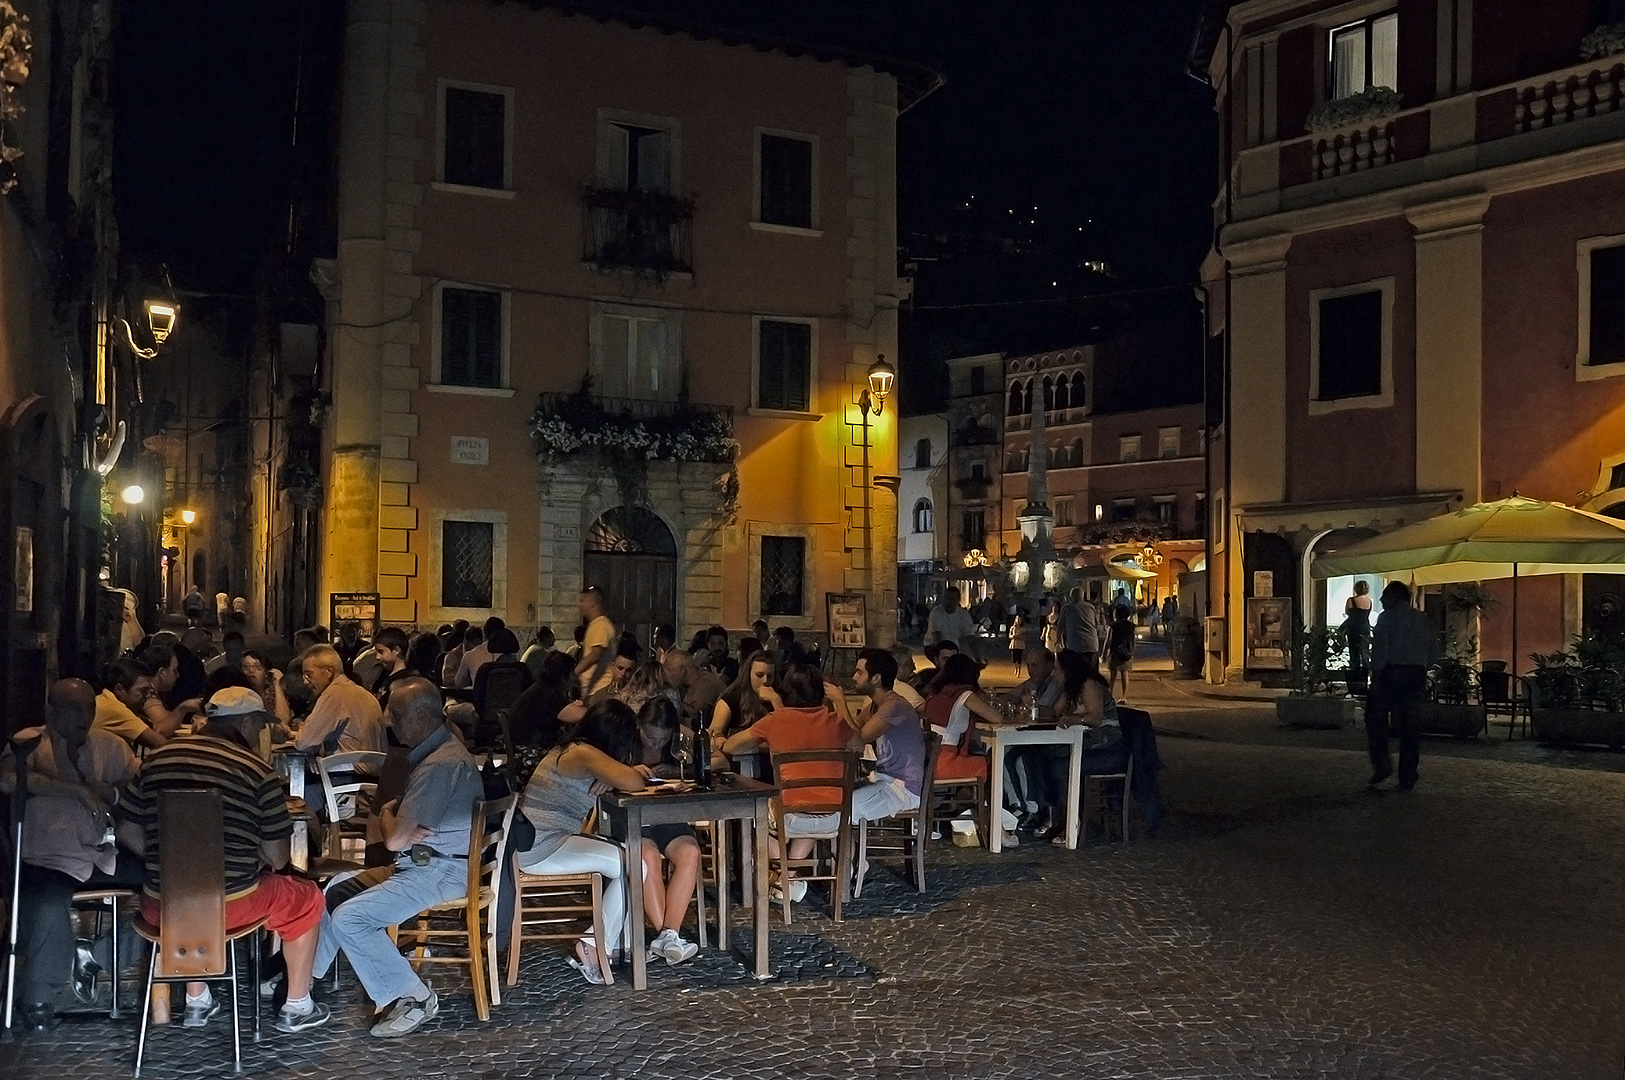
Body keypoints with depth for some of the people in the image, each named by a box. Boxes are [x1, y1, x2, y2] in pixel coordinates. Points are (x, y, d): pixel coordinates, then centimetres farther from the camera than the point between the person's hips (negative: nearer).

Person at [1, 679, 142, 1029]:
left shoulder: (109, 744, 13)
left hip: (106, 856, 5)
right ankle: (38, 998, -7)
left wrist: (110, 793, -17)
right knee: (48, 907, -32)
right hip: (49, 860, -5)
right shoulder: (30, 743, 1)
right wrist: (77, 790, -22)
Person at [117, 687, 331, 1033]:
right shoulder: (257, 772, -10)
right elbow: (277, 859, -7)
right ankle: (297, 1008, 26)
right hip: (232, 906, -4)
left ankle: (197, 1001, 41)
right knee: (306, 899, 23)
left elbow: (128, 833, 7)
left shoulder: (157, 759, 1)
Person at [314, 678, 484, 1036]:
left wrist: (387, 816, 0)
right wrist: (395, 818, -9)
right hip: (424, 862, 11)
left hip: (440, 871, -11)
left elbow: (394, 840, -22)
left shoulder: (440, 765, -24)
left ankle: (414, 998, -9)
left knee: (348, 919, -17)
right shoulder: (436, 749, 9)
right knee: (335, 895, 13)